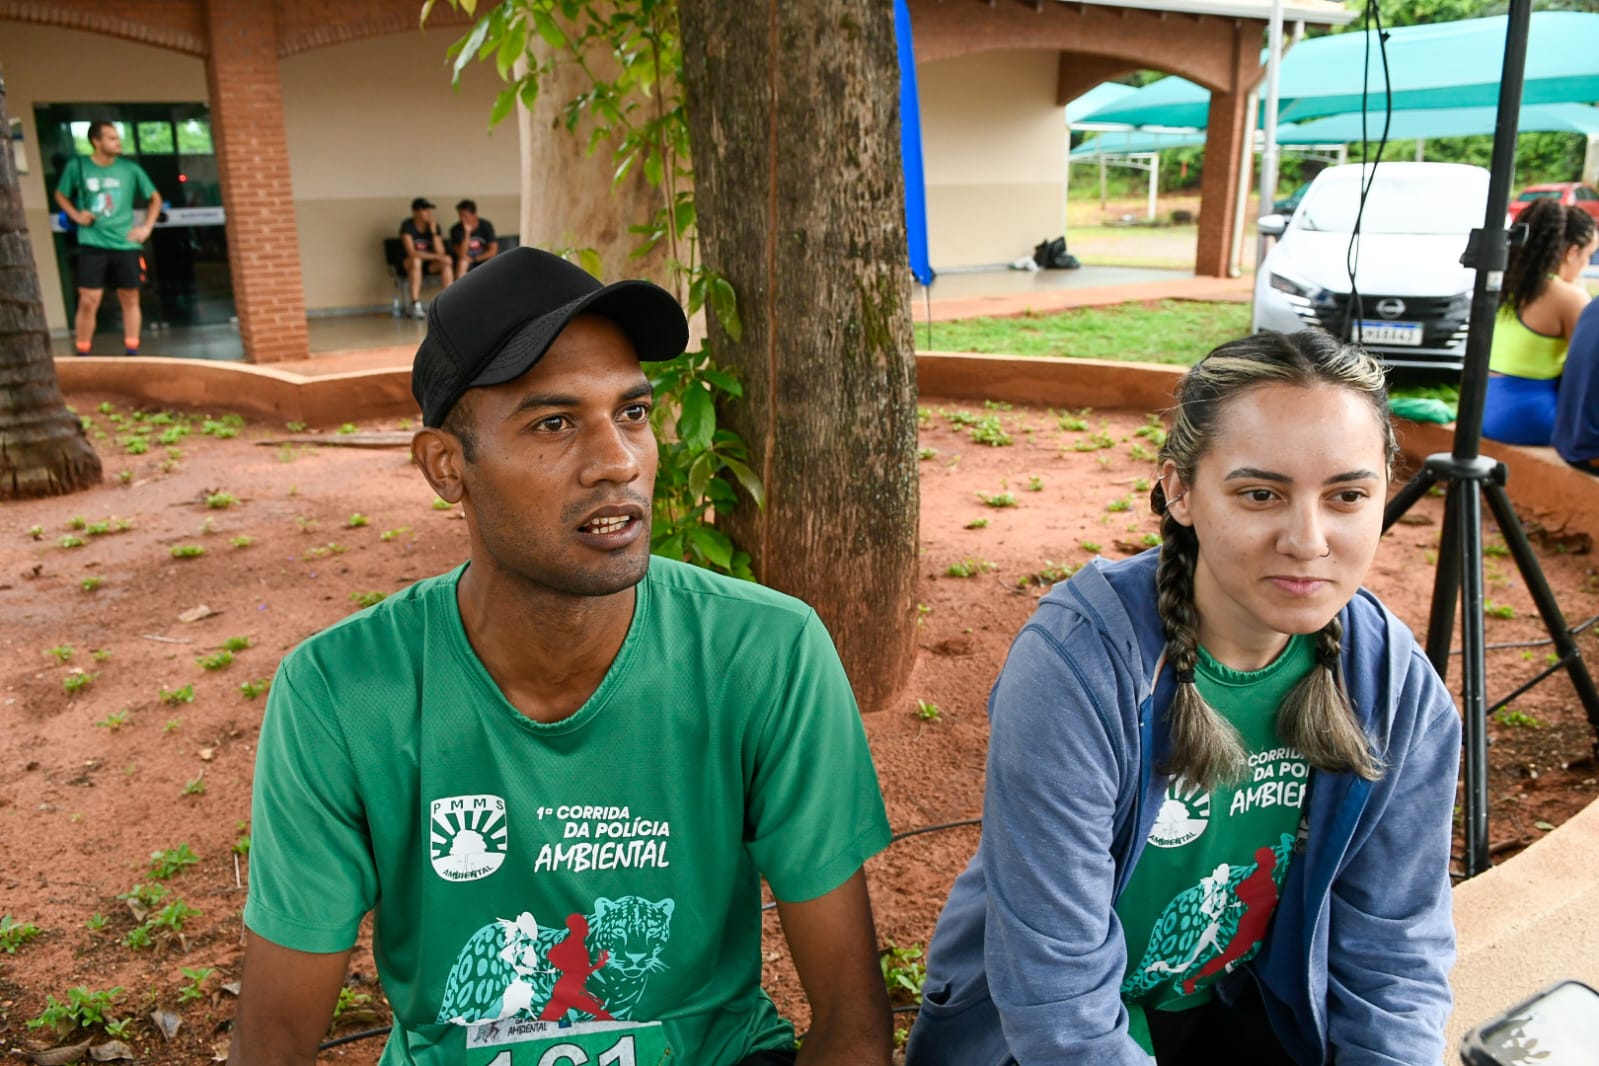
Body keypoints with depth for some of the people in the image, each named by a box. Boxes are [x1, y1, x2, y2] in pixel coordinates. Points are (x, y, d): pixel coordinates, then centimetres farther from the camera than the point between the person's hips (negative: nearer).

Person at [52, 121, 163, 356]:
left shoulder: (130, 169, 1)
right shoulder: (77, 166, 0)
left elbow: (155, 198, 13)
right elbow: (60, 195, 15)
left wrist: (146, 227, 3)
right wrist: (76, 215, -2)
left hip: (125, 244, 2)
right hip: (92, 244, -2)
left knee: (130, 300, 8)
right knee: (88, 302, -6)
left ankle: (132, 354, 17)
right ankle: (81, 357, 3)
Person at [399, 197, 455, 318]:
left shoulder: (434, 226, -2)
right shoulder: (407, 225, -14)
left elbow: (440, 252, -12)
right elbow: (411, 252, -24)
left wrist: (434, 232, -22)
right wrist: (436, 256, -29)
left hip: (430, 264, 4)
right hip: (409, 264, -4)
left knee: (447, 262, -26)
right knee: (416, 260, -38)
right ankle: (415, 306, -39)